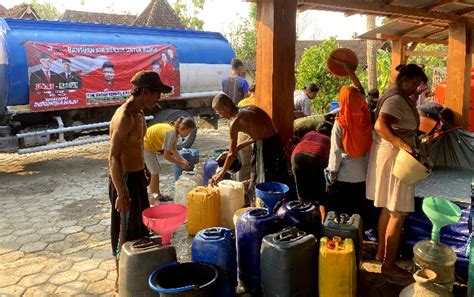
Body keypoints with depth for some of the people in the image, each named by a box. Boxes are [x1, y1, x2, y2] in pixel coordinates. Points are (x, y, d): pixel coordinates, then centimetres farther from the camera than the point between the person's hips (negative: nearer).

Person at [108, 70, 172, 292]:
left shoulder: (139, 113, 7)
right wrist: (121, 193, -27)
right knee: (125, 232, 5)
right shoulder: (125, 117, -23)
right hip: (125, 180, -10)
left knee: (141, 227, 21)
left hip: (138, 176, 10)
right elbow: (113, 158, -26)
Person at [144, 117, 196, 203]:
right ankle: (156, 197, 9)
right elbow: (166, 155, -25)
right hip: (145, 146, -9)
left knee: (156, 170, 15)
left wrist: (182, 160, -2)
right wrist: (180, 164, -16)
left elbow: (173, 149, 8)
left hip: (150, 146, 9)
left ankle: (157, 194, 24)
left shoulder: (175, 131, -2)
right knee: (155, 172, -2)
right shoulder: (171, 133, -29)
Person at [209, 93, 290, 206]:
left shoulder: (235, 121, -13)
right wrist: (239, 146, 22)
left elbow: (232, 154, -9)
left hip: (266, 147, -9)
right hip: (275, 141, 9)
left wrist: (221, 173, 3)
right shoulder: (249, 108, 9)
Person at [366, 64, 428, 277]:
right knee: (398, 213, -3)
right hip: (394, 157, -10)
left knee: (388, 208, 17)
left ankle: (381, 252, 29)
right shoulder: (396, 100, -18)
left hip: (395, 155, 10)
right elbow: (380, 126, -33)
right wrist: (402, 144, -38)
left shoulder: (399, 97, 14)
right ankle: (389, 264, 6)